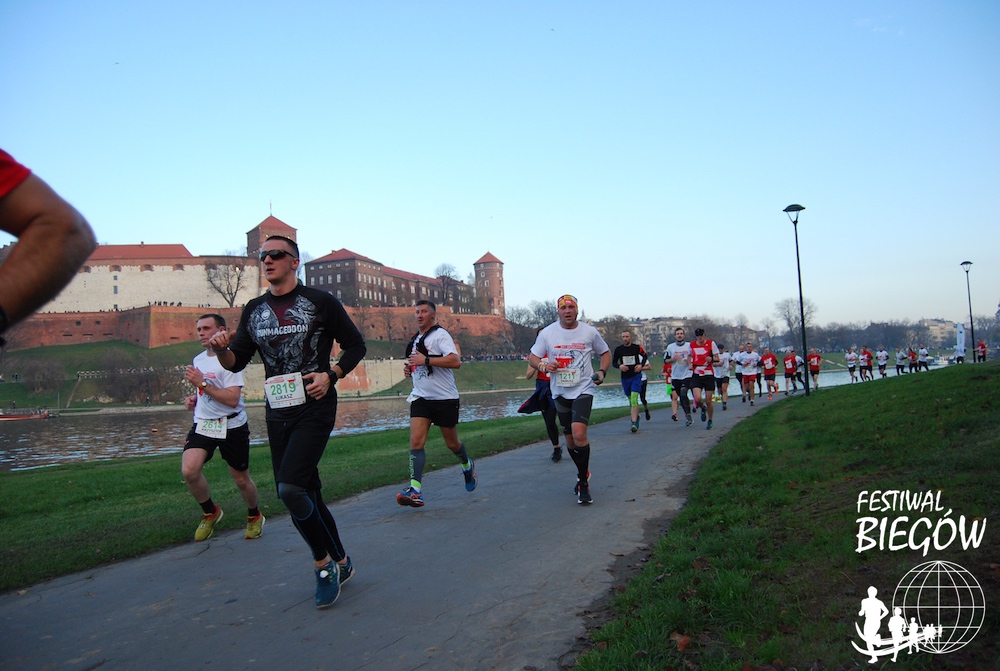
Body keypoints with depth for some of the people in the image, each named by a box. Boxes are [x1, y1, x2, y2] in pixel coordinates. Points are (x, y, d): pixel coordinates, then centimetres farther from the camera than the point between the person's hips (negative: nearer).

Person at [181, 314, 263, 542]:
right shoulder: (198, 360, 11)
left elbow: (232, 399, -22)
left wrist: (202, 383, -23)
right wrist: (194, 399, 6)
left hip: (232, 427, -5)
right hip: (203, 424, 6)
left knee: (241, 479, 7)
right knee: (189, 470, -18)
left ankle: (254, 517, 36)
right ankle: (210, 512, 8)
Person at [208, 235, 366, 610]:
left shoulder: (320, 302, -3)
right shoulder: (254, 310, 11)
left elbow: (355, 345, 2)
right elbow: (236, 362, 12)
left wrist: (331, 375, -13)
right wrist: (220, 349, -10)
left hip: (315, 408, -6)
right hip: (277, 412, 6)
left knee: (290, 488, -20)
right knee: (304, 494, 10)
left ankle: (323, 562, 3)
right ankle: (339, 563, 28)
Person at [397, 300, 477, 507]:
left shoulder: (440, 334, -10)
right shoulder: (415, 339, 15)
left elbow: (455, 361, -24)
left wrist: (425, 360, -25)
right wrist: (409, 369, 6)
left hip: (445, 398, -6)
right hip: (420, 397, 6)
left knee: (452, 443, 10)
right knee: (416, 441, -12)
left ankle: (467, 466, 41)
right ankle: (415, 490, -17)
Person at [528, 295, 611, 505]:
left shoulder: (590, 332, -1)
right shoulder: (547, 333, 0)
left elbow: (605, 352, 14)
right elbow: (533, 357, 6)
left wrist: (602, 371, -4)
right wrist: (543, 365, -16)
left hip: (583, 389, -3)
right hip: (560, 392, 3)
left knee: (579, 433, -22)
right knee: (570, 439, 11)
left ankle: (583, 482, -9)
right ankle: (584, 474, 36)